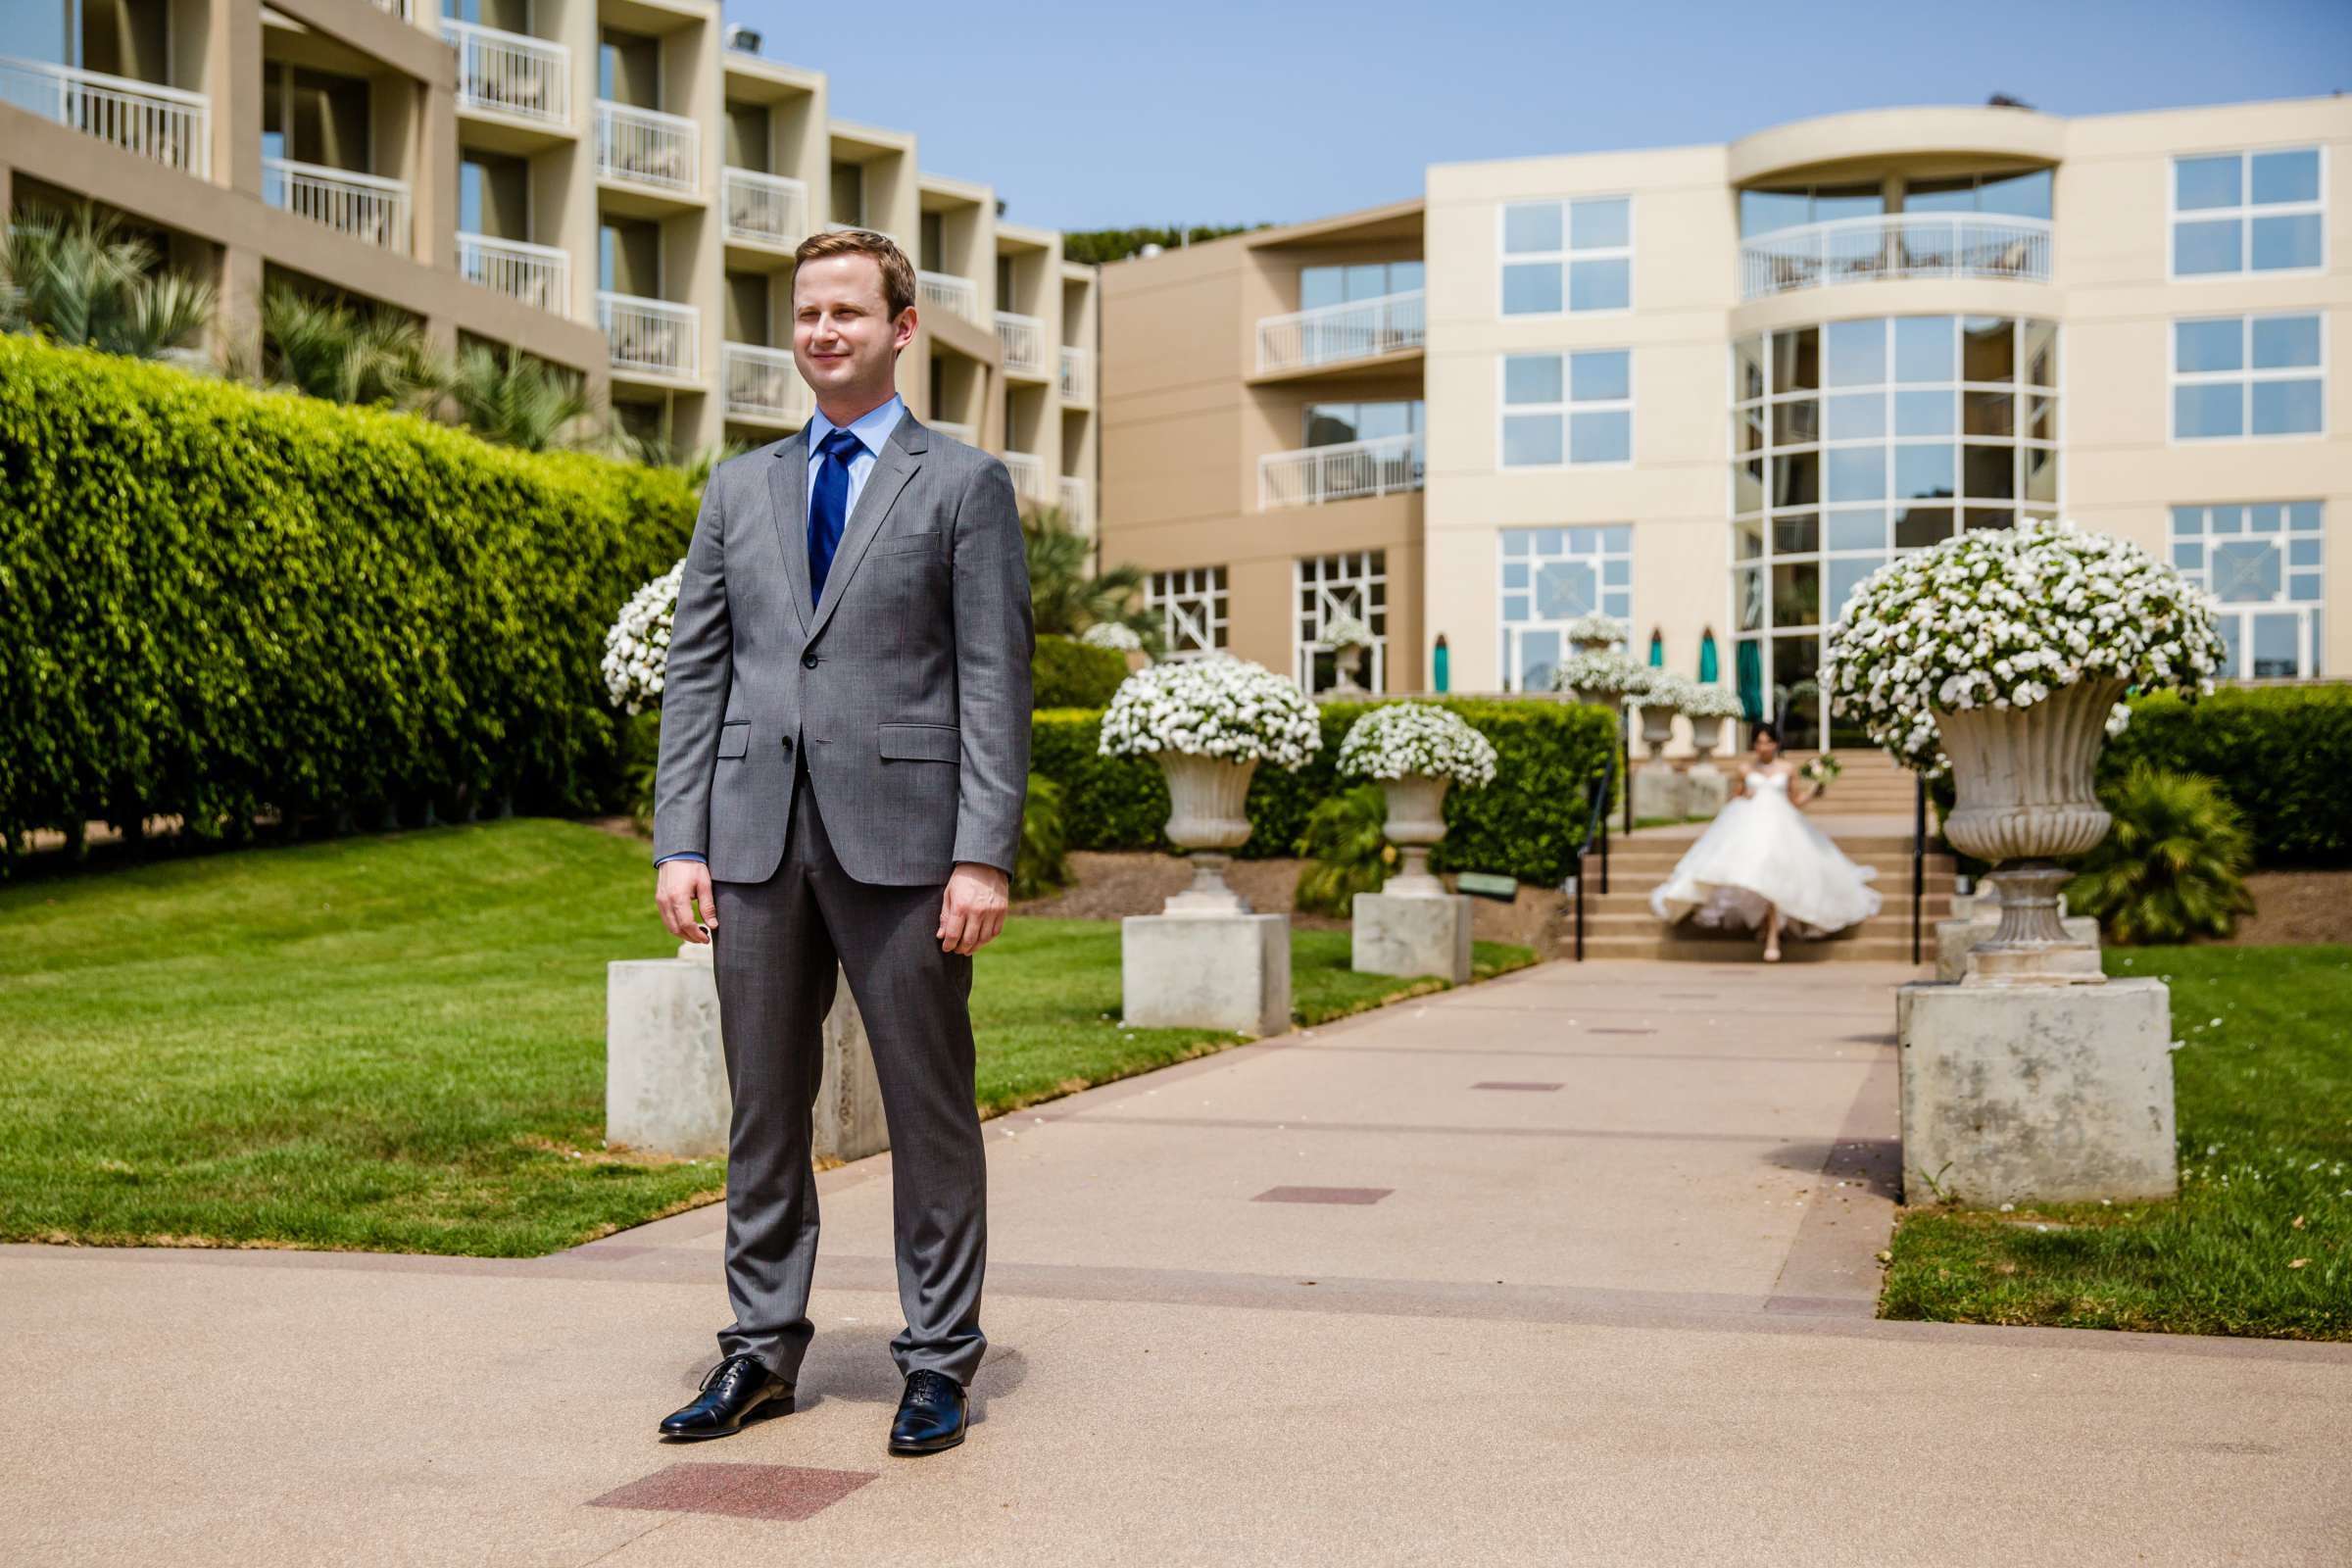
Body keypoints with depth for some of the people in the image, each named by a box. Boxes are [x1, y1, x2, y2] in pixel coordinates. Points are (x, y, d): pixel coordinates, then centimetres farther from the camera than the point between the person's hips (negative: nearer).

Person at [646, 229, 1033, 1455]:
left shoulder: (964, 484, 4)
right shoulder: (739, 490, 15)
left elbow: (994, 680, -3)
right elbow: (695, 672, 12)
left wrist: (985, 853, -11)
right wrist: (680, 841, 2)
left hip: (902, 836, -4)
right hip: (757, 836, 4)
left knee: (929, 1110, 3)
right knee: (763, 1108, 10)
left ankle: (939, 1360, 14)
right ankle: (761, 1351, 21)